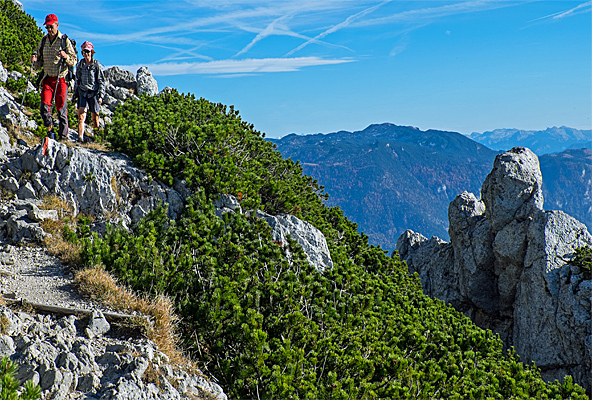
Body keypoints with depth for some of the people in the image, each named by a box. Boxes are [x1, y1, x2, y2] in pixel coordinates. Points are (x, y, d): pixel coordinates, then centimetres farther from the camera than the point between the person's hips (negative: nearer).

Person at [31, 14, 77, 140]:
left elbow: (74, 61, -3)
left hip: (61, 79, -3)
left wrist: (66, 57, -23)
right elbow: (39, 64, 16)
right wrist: (35, 61, -7)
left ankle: (63, 135, 7)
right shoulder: (43, 41, 11)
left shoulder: (64, 40, -1)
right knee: (44, 107, -9)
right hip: (47, 79, 3)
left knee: (61, 108, -2)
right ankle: (50, 130, 9)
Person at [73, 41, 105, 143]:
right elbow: (77, 80, 17)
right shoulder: (80, 64, 8)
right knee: (81, 114, -12)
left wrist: (101, 95, -8)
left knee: (95, 116, 6)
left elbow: (101, 81, -1)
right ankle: (80, 136, -17)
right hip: (82, 92, 2)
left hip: (93, 93, -2)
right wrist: (75, 93, 15)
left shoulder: (96, 65, -2)